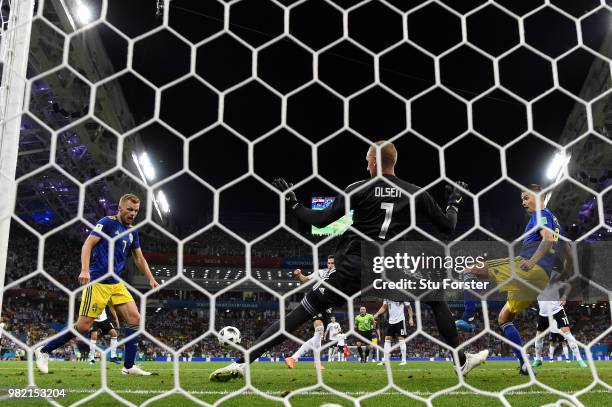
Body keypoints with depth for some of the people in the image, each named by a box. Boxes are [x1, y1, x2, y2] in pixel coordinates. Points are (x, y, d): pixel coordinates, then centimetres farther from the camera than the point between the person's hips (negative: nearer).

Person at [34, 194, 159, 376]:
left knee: (135, 318, -3)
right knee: (83, 326, -9)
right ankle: (43, 351, 10)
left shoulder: (132, 231, 14)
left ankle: (129, 366, 3)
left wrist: (151, 279, 10)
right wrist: (85, 270, -26)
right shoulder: (107, 222, -7)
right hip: (97, 282, -7)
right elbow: (88, 244, -14)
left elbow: (139, 259, 20)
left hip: (116, 283, 7)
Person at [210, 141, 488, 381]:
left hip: (353, 268, -1)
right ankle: (461, 361, 32)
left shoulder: (359, 189, 0)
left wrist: (292, 203, 13)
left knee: (302, 312, 3)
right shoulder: (415, 193, 7)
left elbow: (320, 220, -2)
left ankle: (242, 363, -3)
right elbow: (447, 227, 12)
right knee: (437, 300, 27)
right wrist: (454, 204, 33)